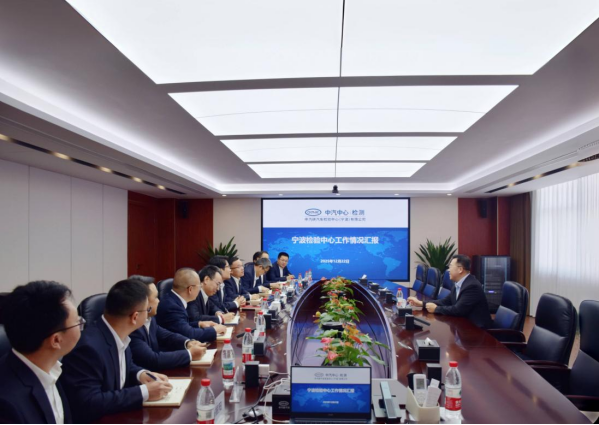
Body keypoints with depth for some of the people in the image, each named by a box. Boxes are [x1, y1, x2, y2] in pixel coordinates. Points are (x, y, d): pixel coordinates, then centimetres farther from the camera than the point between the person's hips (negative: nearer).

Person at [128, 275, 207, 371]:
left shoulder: (148, 318, 0)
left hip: (151, 374, 8)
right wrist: (189, 354, -19)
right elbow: (152, 361, -27)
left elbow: (166, 336, 13)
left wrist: (187, 343, -6)